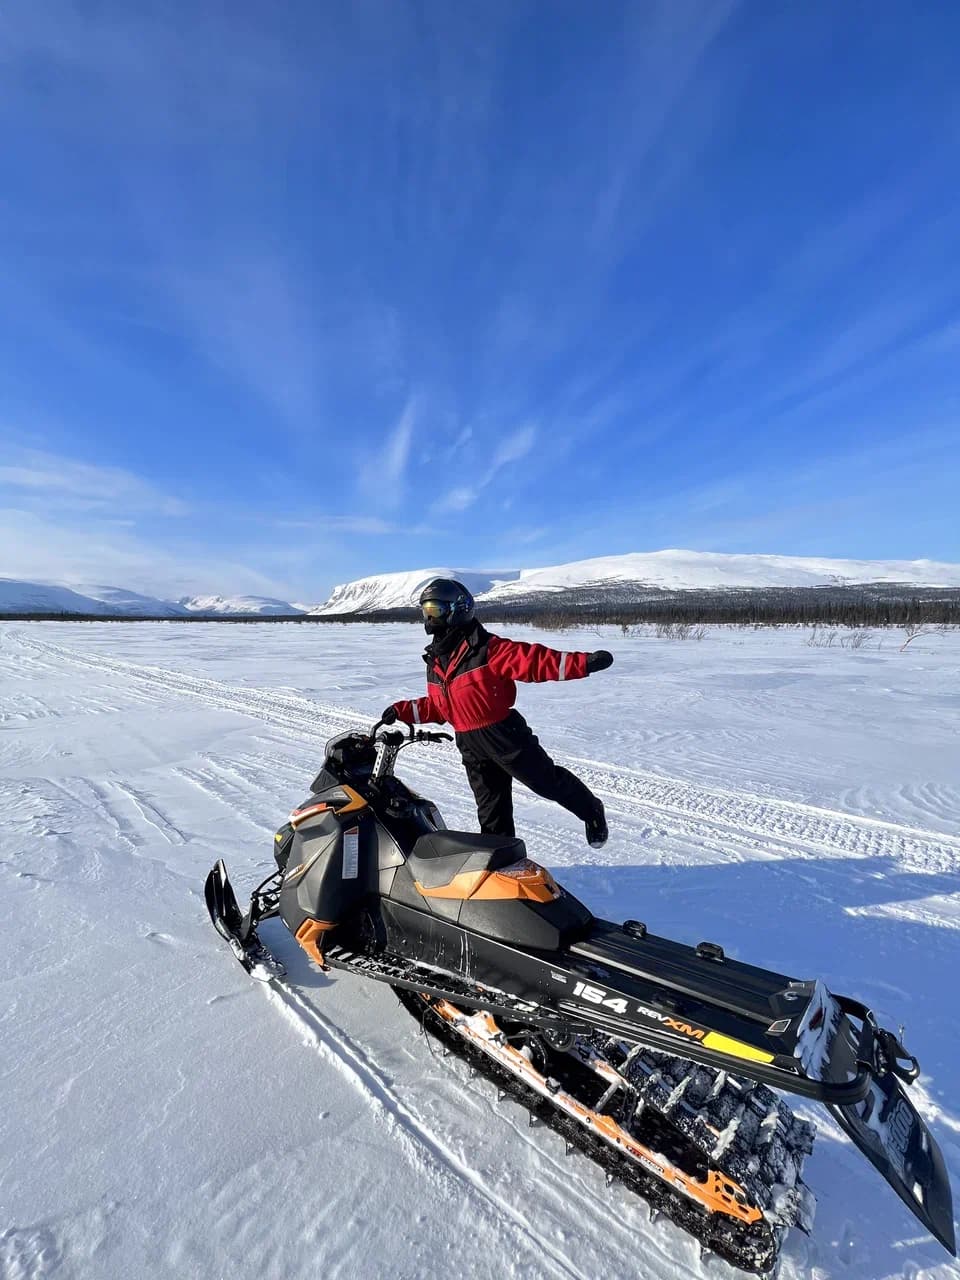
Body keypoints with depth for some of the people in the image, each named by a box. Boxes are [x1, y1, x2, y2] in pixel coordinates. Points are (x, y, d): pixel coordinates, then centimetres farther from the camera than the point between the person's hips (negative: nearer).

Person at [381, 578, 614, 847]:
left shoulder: (487, 647, -15)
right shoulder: (434, 660, 9)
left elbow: (532, 659, -22)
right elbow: (436, 706, 19)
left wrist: (583, 662, -31)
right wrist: (402, 711, 14)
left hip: (503, 734, -6)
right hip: (470, 745, 7)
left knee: (547, 781, 6)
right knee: (491, 812, 16)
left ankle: (591, 811, 34)